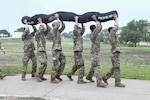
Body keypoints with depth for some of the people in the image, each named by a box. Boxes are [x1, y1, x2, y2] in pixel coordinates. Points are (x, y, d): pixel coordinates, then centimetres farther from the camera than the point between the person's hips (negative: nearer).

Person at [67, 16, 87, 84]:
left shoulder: (79, 35, 16)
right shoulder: (75, 35, -8)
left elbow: (83, 30, 25)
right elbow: (75, 29, -23)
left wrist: (82, 23, 17)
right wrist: (76, 20, -15)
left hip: (79, 51, 9)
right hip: (77, 52, -9)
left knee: (76, 65, 20)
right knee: (81, 65, -10)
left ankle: (69, 74, 34)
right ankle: (80, 80, -8)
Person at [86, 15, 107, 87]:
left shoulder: (94, 33, 10)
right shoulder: (93, 34, -16)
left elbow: (100, 28, 19)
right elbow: (99, 28, -26)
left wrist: (97, 20, 15)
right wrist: (96, 20, -17)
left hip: (96, 52, 10)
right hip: (95, 52, -10)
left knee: (94, 66, 21)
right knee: (97, 67, -13)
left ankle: (89, 77, 36)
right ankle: (99, 82, -15)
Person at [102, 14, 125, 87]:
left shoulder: (112, 35, 18)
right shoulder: (111, 34, -5)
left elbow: (116, 28, 27)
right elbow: (116, 27, -10)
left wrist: (115, 19, 26)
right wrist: (116, 19, 2)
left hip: (116, 54, 9)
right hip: (115, 54, -9)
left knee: (114, 68, 13)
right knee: (117, 68, -8)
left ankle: (105, 77, 20)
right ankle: (117, 82, -5)